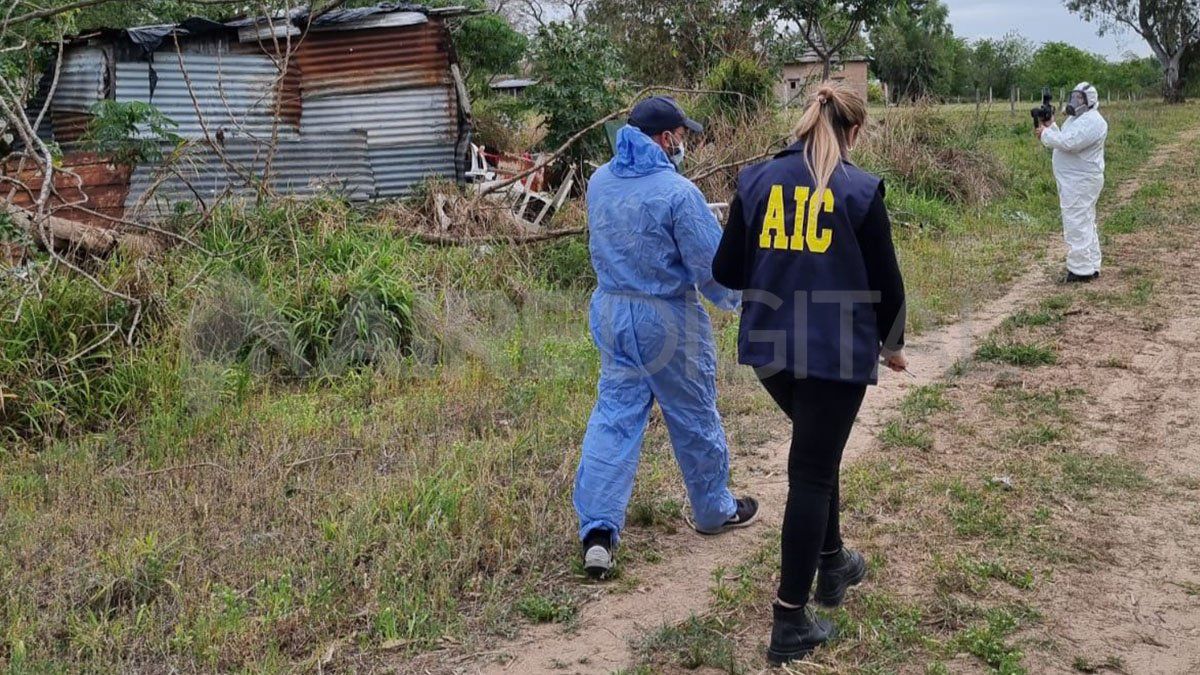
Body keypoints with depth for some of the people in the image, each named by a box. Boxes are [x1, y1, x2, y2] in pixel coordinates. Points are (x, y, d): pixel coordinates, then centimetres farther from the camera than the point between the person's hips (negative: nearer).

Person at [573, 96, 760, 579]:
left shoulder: (599, 182, 0)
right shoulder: (677, 192, -20)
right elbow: (713, 267, -14)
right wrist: (734, 299, 5)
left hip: (610, 311, 6)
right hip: (666, 320, -5)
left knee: (614, 415, 8)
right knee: (694, 418, 12)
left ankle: (598, 530, 0)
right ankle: (715, 511, 31)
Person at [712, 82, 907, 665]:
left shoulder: (756, 180, 1)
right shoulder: (860, 190, -9)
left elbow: (726, 272, 4)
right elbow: (885, 281, -4)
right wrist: (892, 342, 13)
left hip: (769, 347, 5)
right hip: (836, 352, -4)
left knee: (816, 451, 27)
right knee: (812, 472, 3)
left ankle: (831, 562, 42)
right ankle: (791, 622, 8)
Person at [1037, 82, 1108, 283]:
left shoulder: (1092, 121, -16)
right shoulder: (1075, 119, 18)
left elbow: (1068, 142, -28)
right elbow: (1061, 142, 19)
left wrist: (1045, 133, -15)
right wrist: (1051, 126, 8)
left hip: (1080, 182, -11)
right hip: (1074, 181, 11)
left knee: (1077, 225, -10)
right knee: (1085, 224, 16)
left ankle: (1081, 270, -6)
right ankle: (1091, 267, 24)